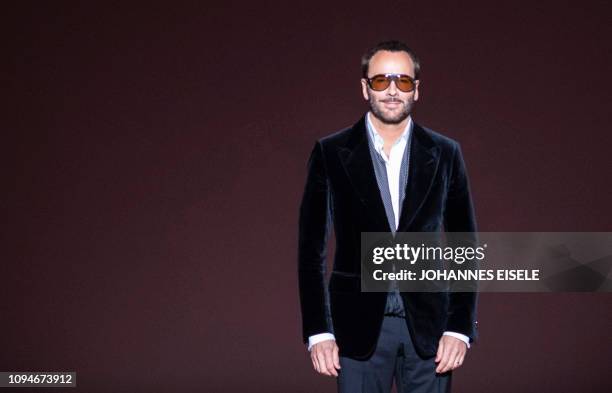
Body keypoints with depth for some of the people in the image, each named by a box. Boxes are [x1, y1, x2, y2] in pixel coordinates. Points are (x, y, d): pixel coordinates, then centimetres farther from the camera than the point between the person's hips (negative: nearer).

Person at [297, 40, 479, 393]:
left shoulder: (445, 154, 4)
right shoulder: (331, 153, 0)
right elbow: (311, 248, 1)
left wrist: (461, 328, -2)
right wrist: (318, 331, -5)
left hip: (428, 327, 1)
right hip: (359, 328, -1)